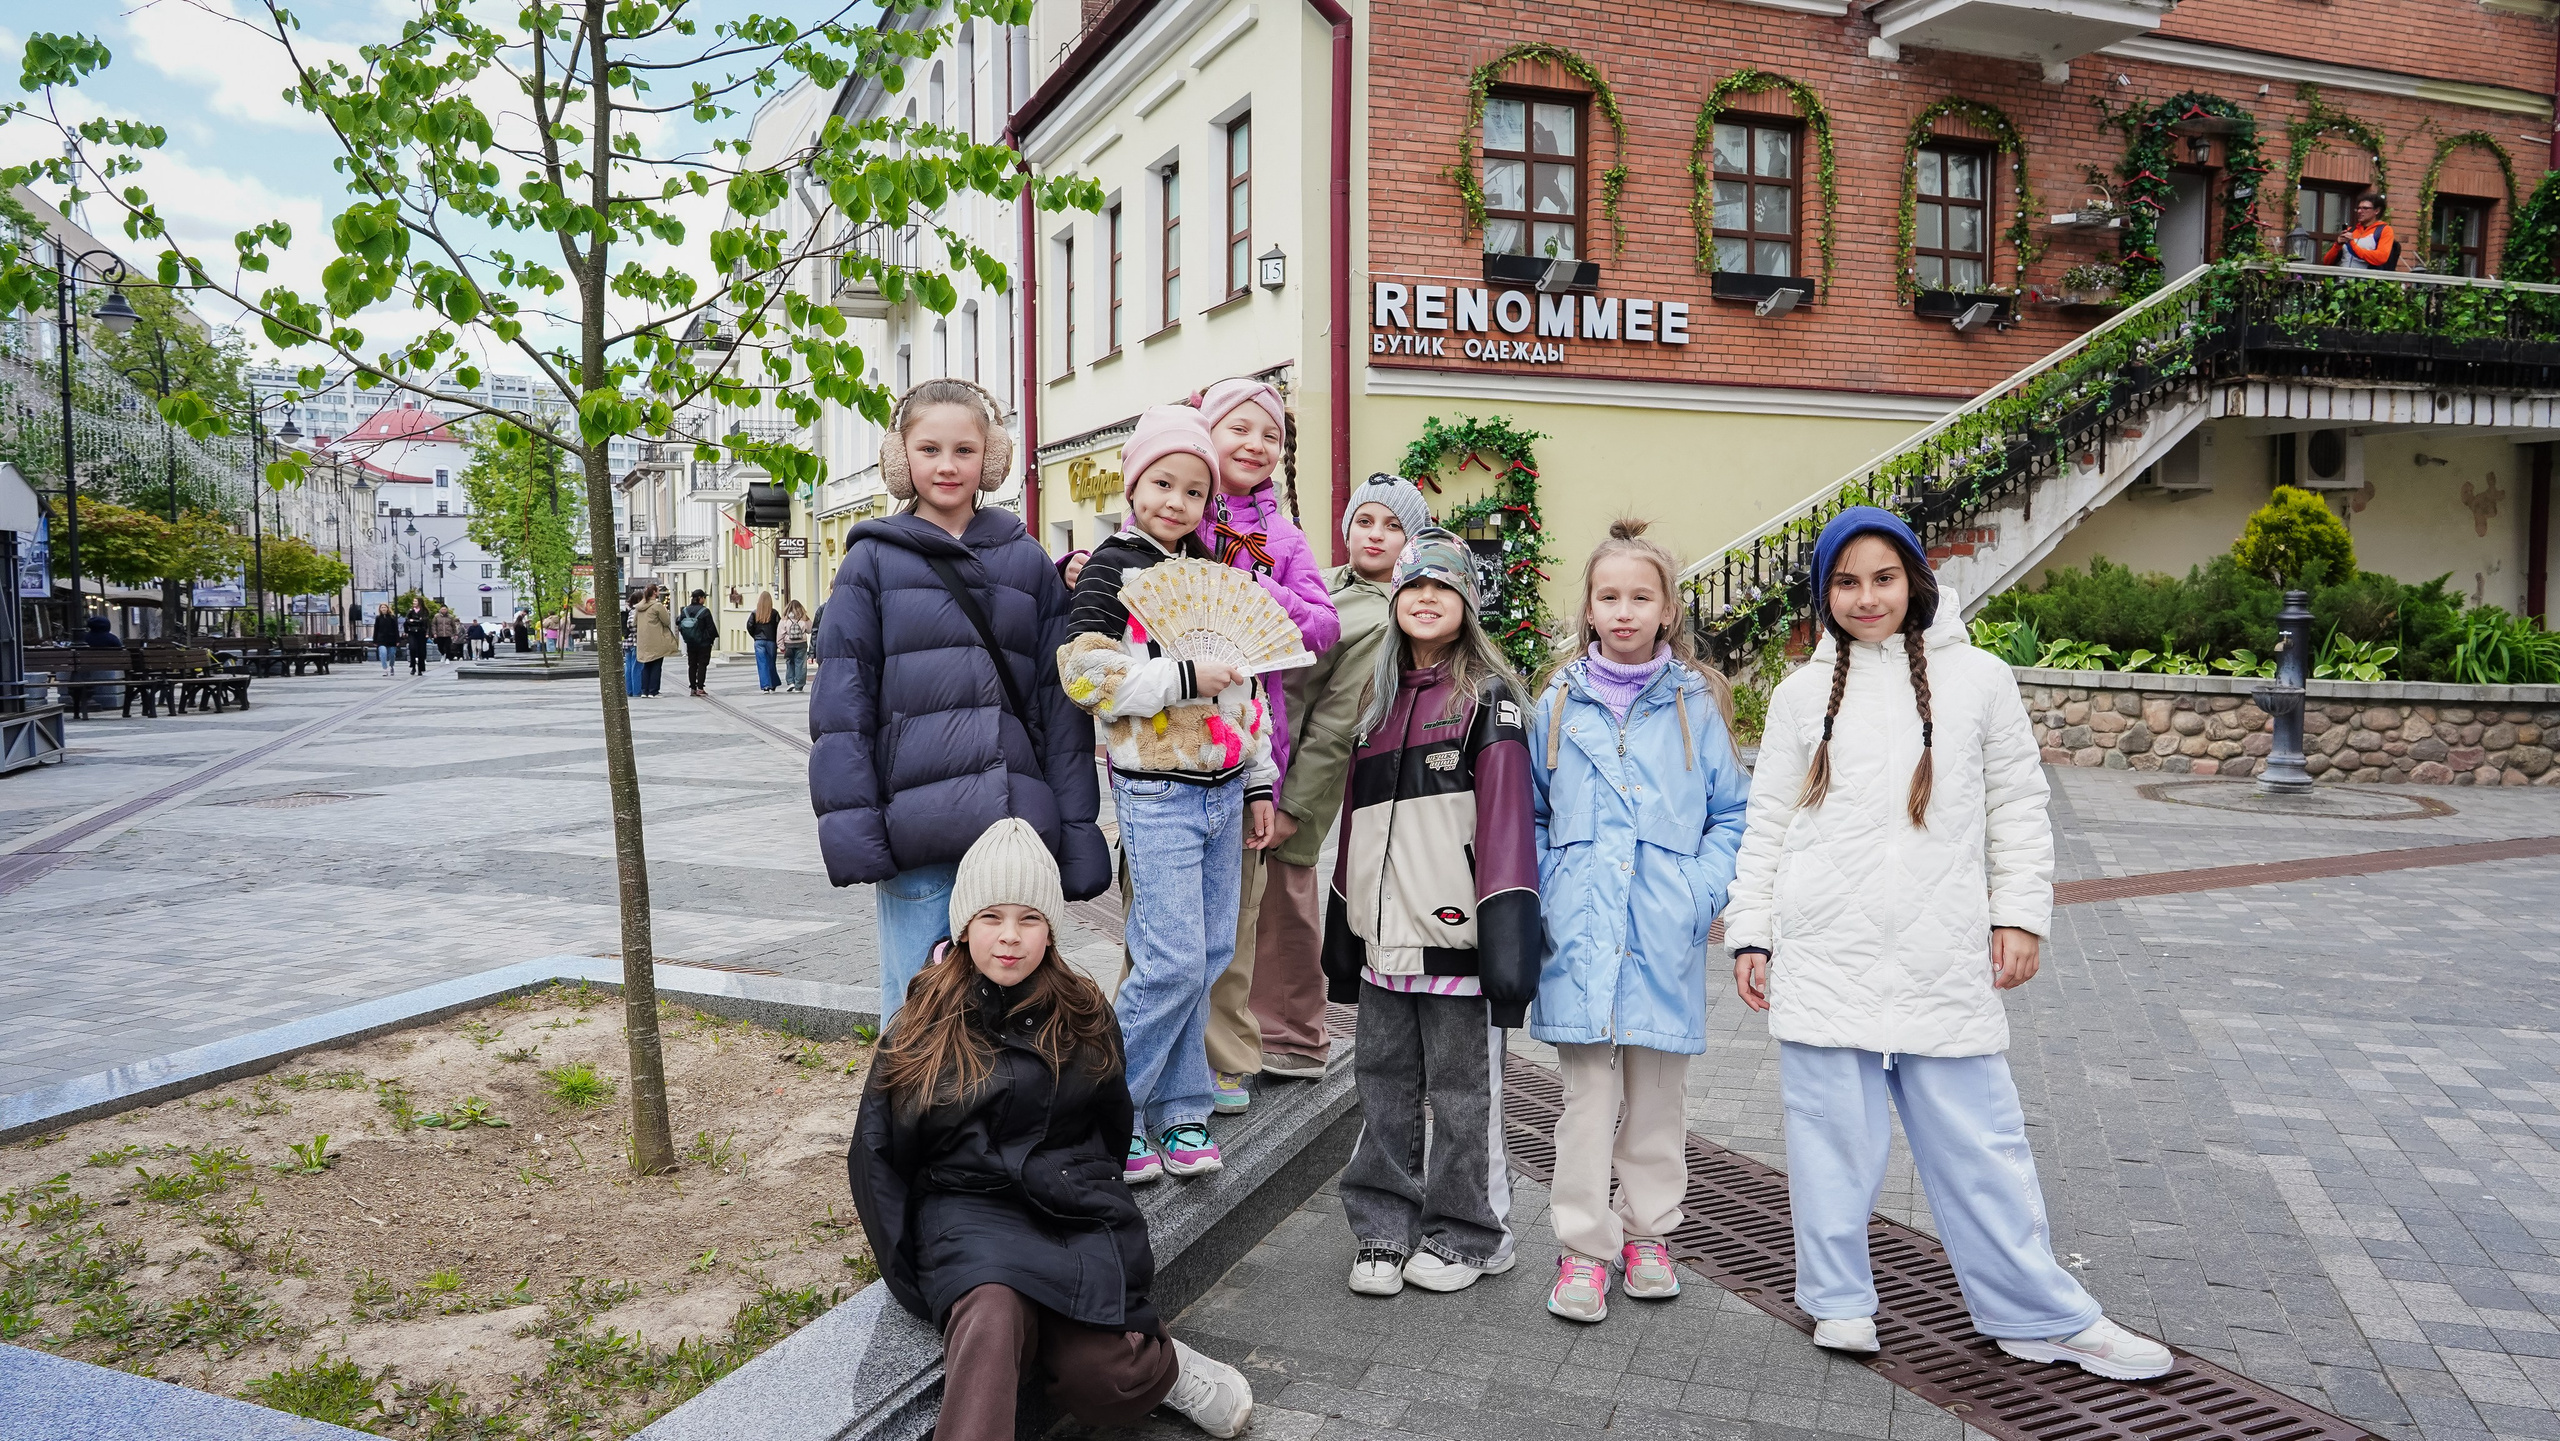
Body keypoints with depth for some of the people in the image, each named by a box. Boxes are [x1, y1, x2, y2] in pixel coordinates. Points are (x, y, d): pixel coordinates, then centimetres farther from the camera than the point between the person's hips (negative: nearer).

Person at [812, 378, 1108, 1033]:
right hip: (917, 829, -2)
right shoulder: (874, 560, 4)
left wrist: (1077, 830, 4)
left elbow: (1061, 703, 8)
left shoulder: (1027, 561, 10)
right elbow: (841, 702, -1)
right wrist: (849, 822, -10)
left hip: (1016, 830, 2)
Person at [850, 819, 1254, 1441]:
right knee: (991, 1317, -35)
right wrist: (910, 1274, 2)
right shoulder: (925, 1029, 7)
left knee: (1097, 1380, -21)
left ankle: (1159, 1363, 8)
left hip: (1077, 1214, 1)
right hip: (968, 1209, -1)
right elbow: (878, 1157, 9)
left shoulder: (1085, 1018, 11)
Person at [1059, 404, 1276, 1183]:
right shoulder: (1112, 569, -4)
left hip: (1222, 790, 7)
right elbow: (1084, 672, -14)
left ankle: (1179, 1111, 20)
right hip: (1157, 792, -7)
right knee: (1173, 961, -10)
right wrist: (1185, 679, -18)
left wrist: (1258, 784, 17)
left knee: (1211, 954, 9)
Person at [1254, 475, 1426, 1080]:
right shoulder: (1321, 585, 14)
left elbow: (1334, 726, -15)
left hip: (1294, 777, -7)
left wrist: (1291, 808, -17)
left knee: (1282, 903, 0)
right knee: (1253, 902, 13)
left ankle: (1293, 1044, 16)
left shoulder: (1386, 621, -11)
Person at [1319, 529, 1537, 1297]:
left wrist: (1507, 922, -19)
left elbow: (1507, 815, -11)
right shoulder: (1376, 701, 16)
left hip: (1453, 935, -6)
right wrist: (1343, 924, 16)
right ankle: (1384, 1228, 25)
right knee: (1384, 1084, 12)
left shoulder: (1487, 697, -2)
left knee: (1462, 1088, 6)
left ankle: (1466, 1233, 21)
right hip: (1383, 937, 6)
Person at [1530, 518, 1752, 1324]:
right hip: (1581, 933, 0)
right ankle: (1583, 1247, 11)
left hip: (1666, 939, 0)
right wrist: (1545, 896, 0)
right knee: (1588, 1091, 1)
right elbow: (1531, 815, 12)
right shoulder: (1559, 704, 5)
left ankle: (1647, 1234, 27)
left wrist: (1703, 892, -6)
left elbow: (1733, 816, 7)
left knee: (1657, 1091, 11)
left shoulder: (1696, 705, 3)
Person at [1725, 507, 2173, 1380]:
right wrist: (1749, 933, 6)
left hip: (1943, 959, 0)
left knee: (1979, 1139, 6)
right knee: (1832, 1137, 6)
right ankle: (1839, 1299, 22)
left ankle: (2041, 1316, 21)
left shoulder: (1979, 679, 4)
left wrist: (2020, 914, 3)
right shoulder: (1802, 694, 6)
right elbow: (1768, 823, 8)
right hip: (1824, 957, 0)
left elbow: (2018, 807, 9)